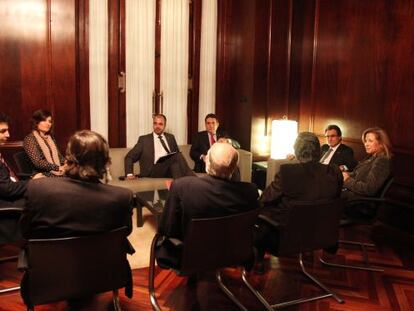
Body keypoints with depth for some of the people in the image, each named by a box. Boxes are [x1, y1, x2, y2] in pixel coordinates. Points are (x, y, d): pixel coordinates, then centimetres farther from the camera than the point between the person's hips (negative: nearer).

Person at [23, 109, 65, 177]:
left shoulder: (50, 137, 20)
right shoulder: (29, 139, -2)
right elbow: (38, 162, -12)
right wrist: (58, 167, -19)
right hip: (43, 175, -7)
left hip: (59, 173, 7)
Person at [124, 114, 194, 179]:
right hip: (151, 171, -3)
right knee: (175, 157, -30)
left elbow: (177, 154, 22)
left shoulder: (170, 137, 23)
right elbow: (129, 157, 12)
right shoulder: (144, 139, 13)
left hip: (170, 170, 3)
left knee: (178, 156, -29)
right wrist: (129, 174, -5)